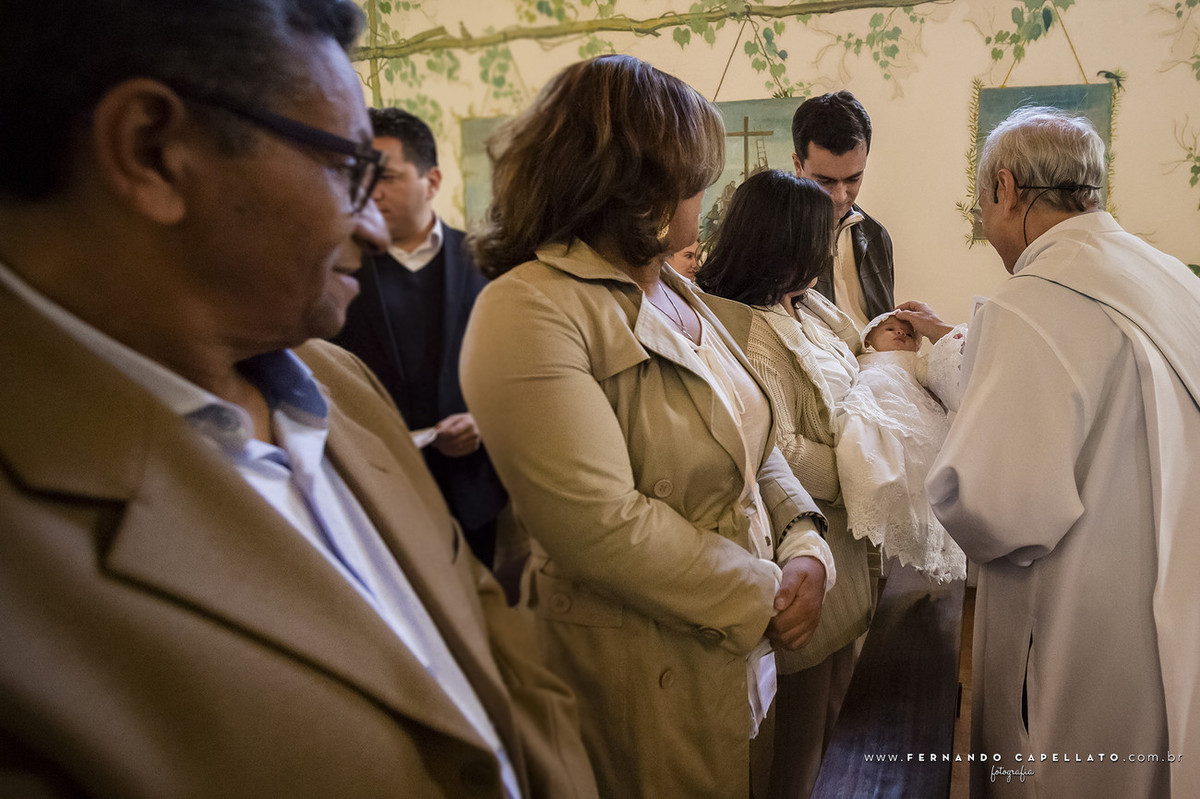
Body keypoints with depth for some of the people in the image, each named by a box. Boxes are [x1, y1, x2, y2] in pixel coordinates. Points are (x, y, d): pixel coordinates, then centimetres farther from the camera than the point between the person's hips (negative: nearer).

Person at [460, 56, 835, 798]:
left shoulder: (672, 290, 7)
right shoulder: (531, 312, -21)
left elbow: (751, 444, 10)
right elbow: (599, 525, -27)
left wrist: (805, 543, -7)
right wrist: (766, 597, -16)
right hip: (644, 669, -8)